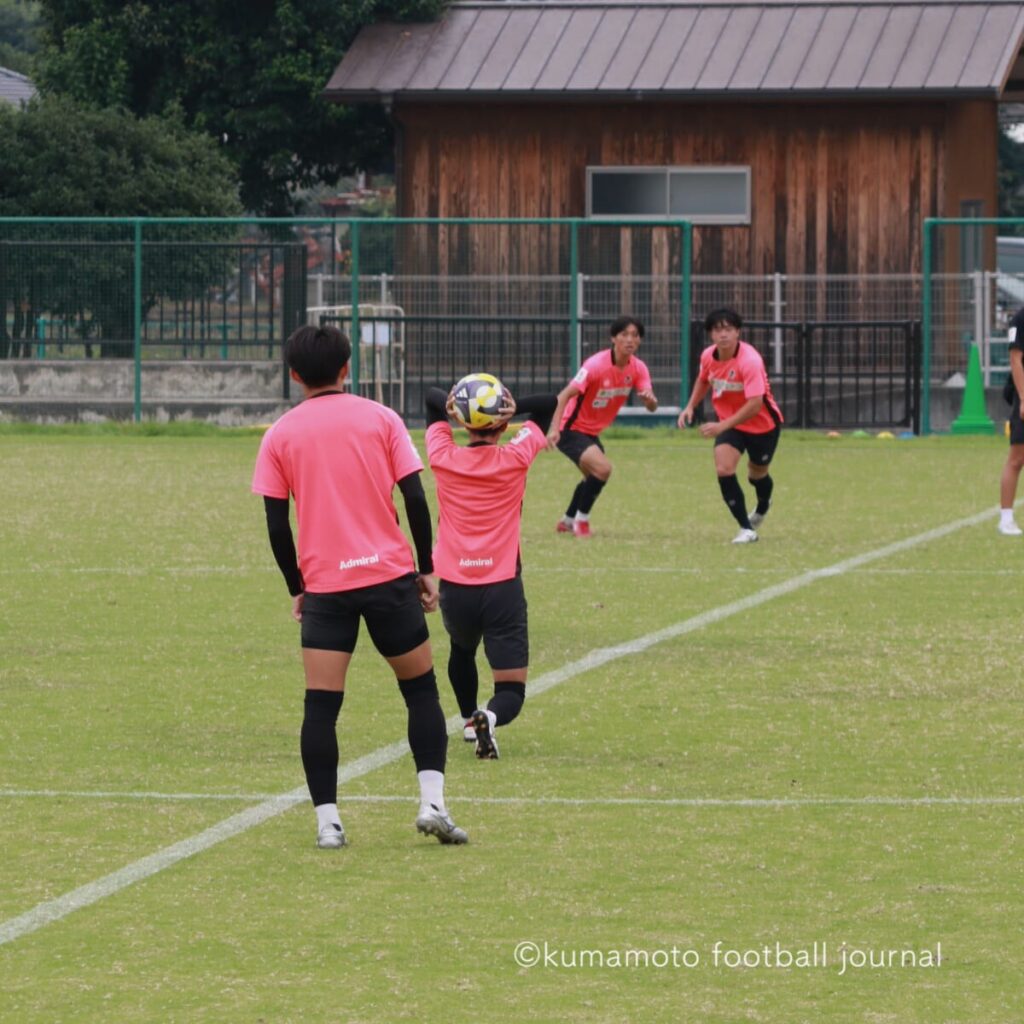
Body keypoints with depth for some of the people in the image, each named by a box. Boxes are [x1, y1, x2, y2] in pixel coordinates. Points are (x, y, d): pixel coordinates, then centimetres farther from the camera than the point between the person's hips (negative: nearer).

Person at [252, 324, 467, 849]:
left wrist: (296, 588, 13)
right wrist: (427, 569, 8)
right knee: (421, 689, 12)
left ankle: (327, 821, -4)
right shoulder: (379, 419, 2)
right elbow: (415, 498, -1)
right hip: (389, 574, 0)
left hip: (323, 586, 0)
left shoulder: (280, 436, 3)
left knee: (321, 706, 2)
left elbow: (276, 524, 2)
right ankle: (432, 803, 2)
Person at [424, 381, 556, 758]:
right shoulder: (515, 460, -4)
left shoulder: (444, 458, -1)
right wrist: (514, 409, -10)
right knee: (511, 691, -1)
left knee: (461, 652, 37)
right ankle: (490, 717, -31)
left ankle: (470, 721, 40)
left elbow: (431, 397, 14)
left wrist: (449, 407, -9)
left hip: (455, 589, 2)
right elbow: (548, 403, 9)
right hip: (503, 589, -2)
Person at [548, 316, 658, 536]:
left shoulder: (638, 368, -7)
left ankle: (568, 521, 49)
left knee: (594, 477, 26)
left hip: (591, 432, 8)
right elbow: (565, 395, -29)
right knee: (602, 468, -27)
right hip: (571, 429, -8)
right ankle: (581, 519, -7)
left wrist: (650, 399, -38)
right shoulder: (596, 365, -26)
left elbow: (652, 407, -12)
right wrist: (554, 429, -42)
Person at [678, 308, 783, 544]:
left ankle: (762, 507, 53)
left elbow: (755, 404, -37)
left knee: (757, 475, 15)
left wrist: (722, 426, -41)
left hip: (762, 425, -4)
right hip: (729, 423, 4)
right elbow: (703, 380, 13)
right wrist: (690, 406, -2)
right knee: (723, 469, -17)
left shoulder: (750, 361, -32)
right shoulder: (708, 356, -12)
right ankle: (747, 529, -7)